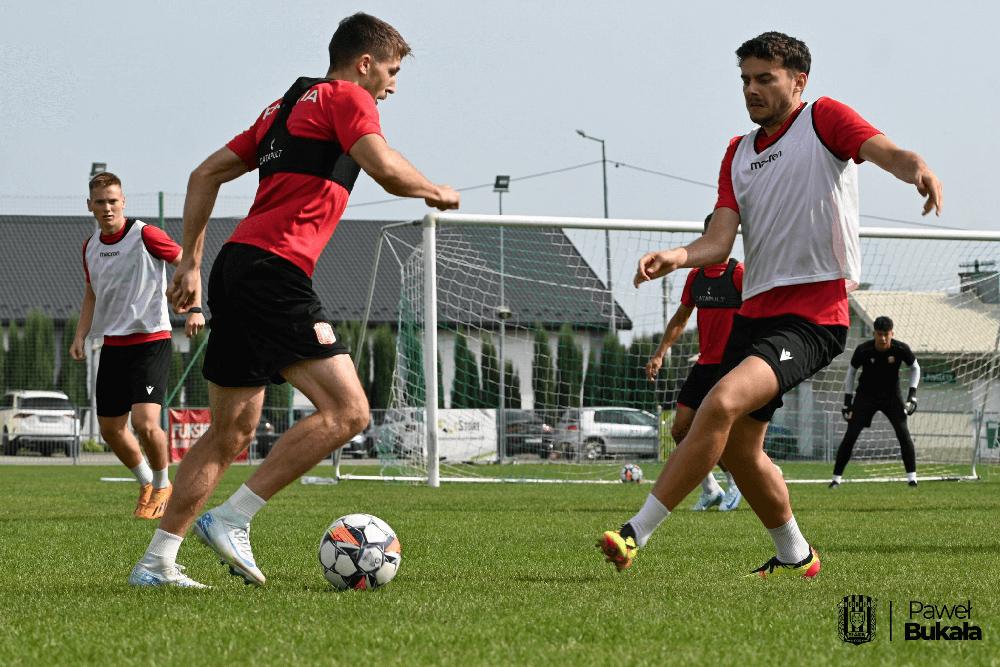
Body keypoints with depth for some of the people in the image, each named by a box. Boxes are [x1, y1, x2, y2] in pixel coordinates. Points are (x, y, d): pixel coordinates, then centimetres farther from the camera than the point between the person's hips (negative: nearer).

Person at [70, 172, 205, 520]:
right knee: (110, 428, 7)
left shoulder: (144, 235, -11)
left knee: (145, 422, -19)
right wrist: (80, 336, 9)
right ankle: (146, 483, 31)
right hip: (113, 344, 7)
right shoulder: (90, 246, 9)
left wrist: (194, 308, -17)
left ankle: (162, 486, 7)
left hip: (151, 340, -7)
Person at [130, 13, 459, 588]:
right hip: (275, 272, -10)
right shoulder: (346, 99, 1)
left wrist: (192, 262, 25)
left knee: (231, 433, 14)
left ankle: (157, 562, 12)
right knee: (347, 411, -13)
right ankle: (232, 519, -16)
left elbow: (205, 176, 26)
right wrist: (437, 191, 4)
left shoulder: (286, 105, 26)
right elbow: (388, 171, -16)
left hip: (235, 267, 10)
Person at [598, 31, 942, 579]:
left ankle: (636, 534, -25)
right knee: (737, 447, 11)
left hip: (813, 315, -8)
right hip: (756, 309, 8)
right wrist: (678, 257, -15)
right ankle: (794, 557, 31)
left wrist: (918, 169, -44)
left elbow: (886, 152, -19)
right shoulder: (738, 153, 18)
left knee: (722, 404, -25)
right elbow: (720, 240, 8)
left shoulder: (824, 119, 0)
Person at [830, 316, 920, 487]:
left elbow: (915, 368, 1)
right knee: (851, 435, -7)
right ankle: (836, 478, 0)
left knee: (903, 433, -15)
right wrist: (847, 401, -3)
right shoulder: (863, 350, -20)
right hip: (866, 395, 0)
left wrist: (912, 394, -8)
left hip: (891, 395, 0)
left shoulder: (901, 349, -19)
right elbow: (851, 372, -2)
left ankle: (912, 476, -7)